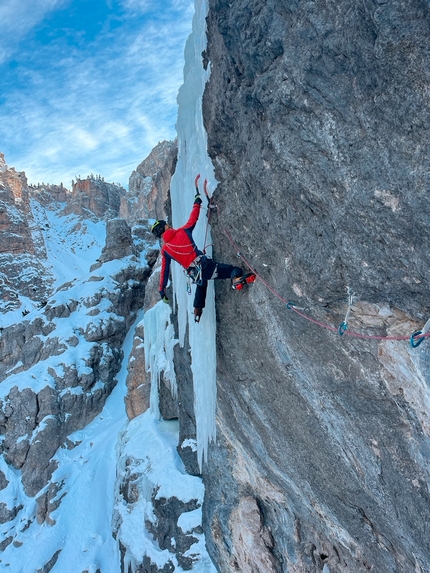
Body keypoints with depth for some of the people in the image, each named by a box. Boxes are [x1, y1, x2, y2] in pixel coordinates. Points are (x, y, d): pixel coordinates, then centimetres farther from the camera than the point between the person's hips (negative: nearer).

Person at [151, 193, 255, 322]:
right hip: (204, 265, -4)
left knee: (201, 284, 38)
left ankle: (197, 313, 45)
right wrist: (196, 204, 32)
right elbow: (193, 219, 15)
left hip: (194, 274, 4)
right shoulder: (182, 231, 4)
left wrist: (162, 289, 21)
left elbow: (165, 270, 13)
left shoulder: (165, 250, 11)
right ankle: (236, 278, -50)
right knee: (234, 270, -13)